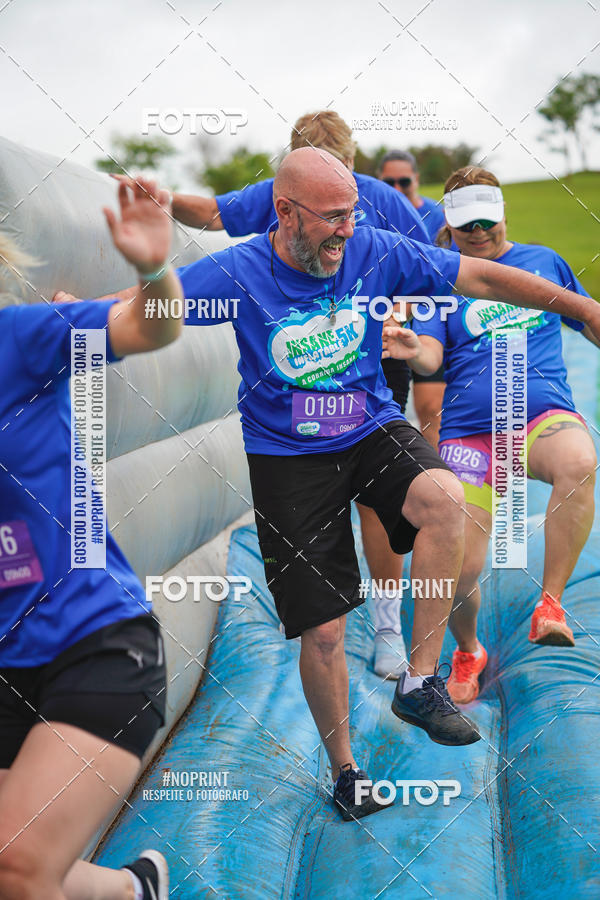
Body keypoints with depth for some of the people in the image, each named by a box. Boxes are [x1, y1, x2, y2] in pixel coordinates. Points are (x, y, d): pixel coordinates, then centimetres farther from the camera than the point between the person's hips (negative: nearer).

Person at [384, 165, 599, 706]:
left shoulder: (544, 261, 15)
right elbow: (431, 356, -4)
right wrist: (413, 351, -26)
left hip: (545, 414, 0)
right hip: (469, 430, 0)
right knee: (460, 569, -11)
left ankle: (551, 604, -24)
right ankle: (468, 652, 23)